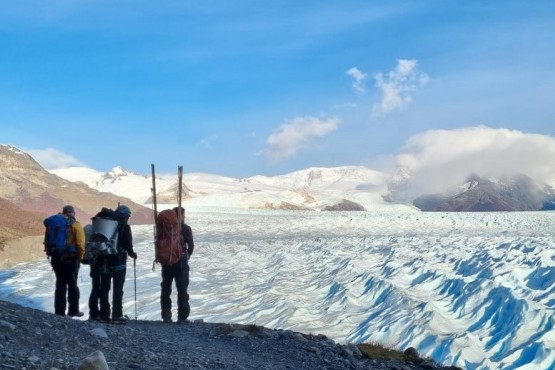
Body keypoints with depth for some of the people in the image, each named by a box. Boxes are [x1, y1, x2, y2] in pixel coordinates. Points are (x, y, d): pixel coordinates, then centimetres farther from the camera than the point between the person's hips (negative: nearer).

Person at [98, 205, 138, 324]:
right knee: (118, 289, 0)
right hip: (119, 262, -5)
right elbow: (128, 244, -11)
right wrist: (132, 254, 7)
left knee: (104, 289, 10)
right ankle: (117, 316, -2)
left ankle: (104, 315, 12)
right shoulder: (125, 227, -6)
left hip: (104, 262, 5)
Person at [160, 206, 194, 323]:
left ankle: (166, 316, 13)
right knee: (182, 289, 2)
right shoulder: (186, 228, -7)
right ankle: (182, 317, -1)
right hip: (181, 262, -3)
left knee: (166, 289, 14)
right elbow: (191, 246, -6)